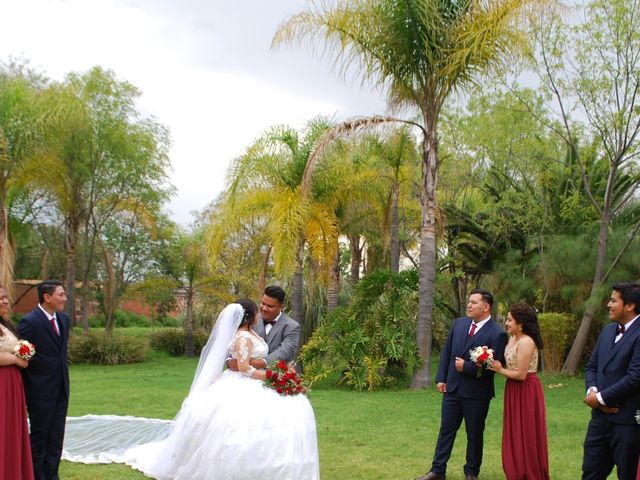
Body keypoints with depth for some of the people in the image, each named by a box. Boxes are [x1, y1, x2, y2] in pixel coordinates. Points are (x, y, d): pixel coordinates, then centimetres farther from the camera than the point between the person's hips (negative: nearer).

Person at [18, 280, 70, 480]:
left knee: (56, 437, 12)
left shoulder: (63, 319, 7)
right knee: (39, 437, 6)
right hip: (41, 391, -6)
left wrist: (64, 380, 15)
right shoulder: (29, 321, -15)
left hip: (61, 390, 6)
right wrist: (24, 392, -10)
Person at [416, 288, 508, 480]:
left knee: (474, 434, 11)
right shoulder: (459, 323, 3)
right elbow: (446, 351, 9)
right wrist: (441, 378, 4)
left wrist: (466, 367, -17)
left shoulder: (497, 334, -14)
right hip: (452, 388, 5)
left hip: (476, 393, -5)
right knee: (446, 430, 11)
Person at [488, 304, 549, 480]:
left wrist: (500, 370, -10)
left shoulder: (525, 342, -21)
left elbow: (521, 374, -22)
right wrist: (496, 365, -6)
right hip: (515, 391, 9)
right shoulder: (513, 338, 9)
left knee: (525, 436, 2)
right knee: (515, 436, 15)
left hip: (526, 392, -9)